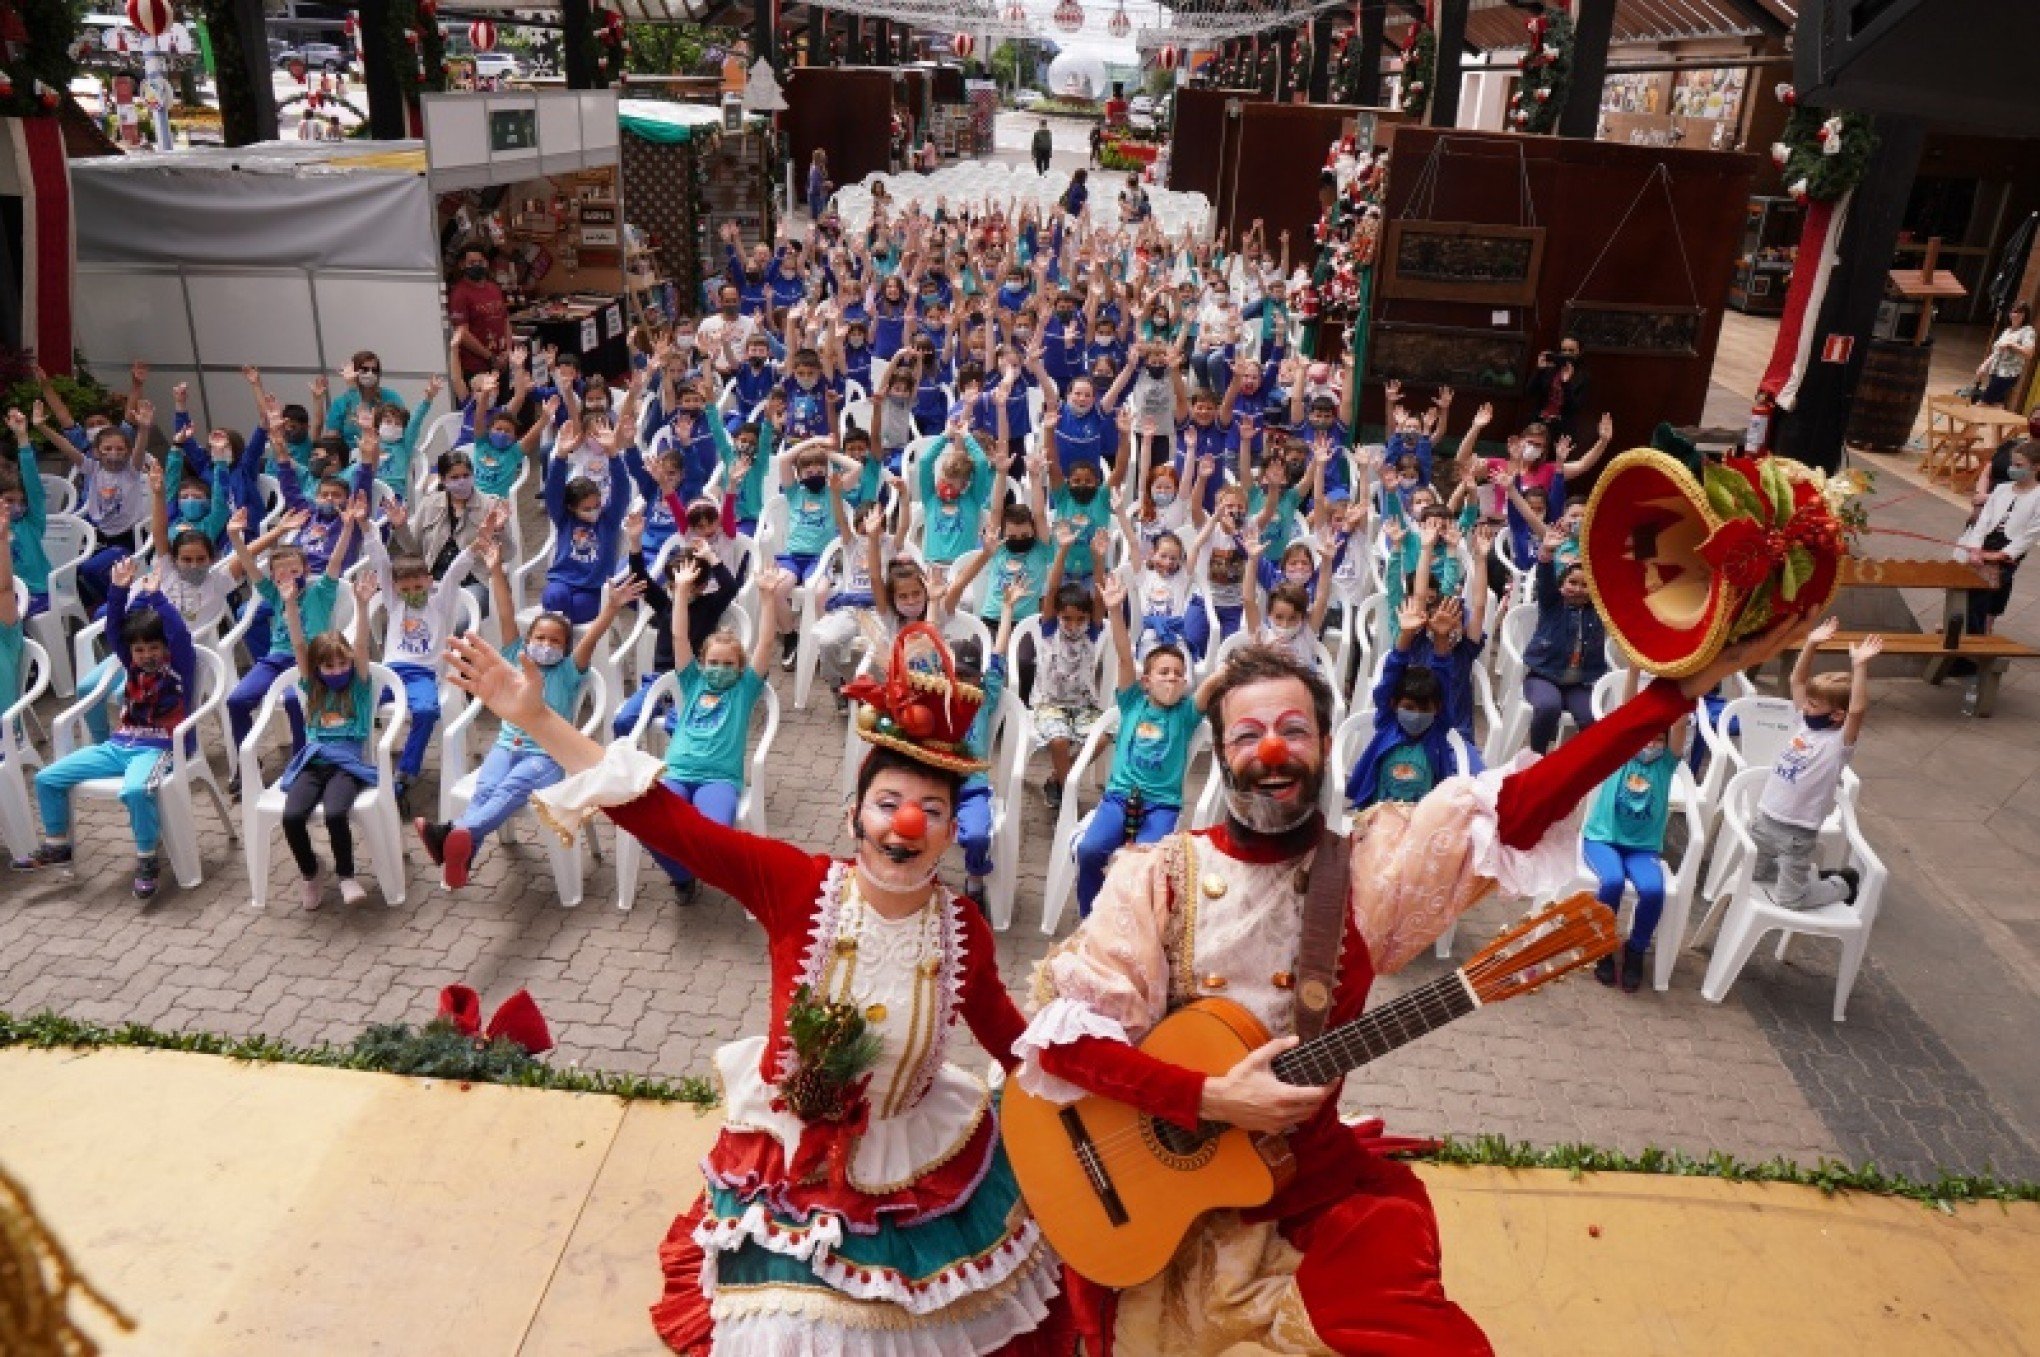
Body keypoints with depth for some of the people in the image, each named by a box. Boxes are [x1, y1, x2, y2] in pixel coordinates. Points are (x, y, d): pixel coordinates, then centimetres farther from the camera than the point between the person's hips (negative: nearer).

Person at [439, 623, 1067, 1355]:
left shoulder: (964, 930, -16)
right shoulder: (798, 887, -23)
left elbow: (1012, 1039, 3)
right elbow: (666, 820, -28)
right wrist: (537, 719, -32)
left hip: (924, 1173, 2)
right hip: (789, 1168, -1)